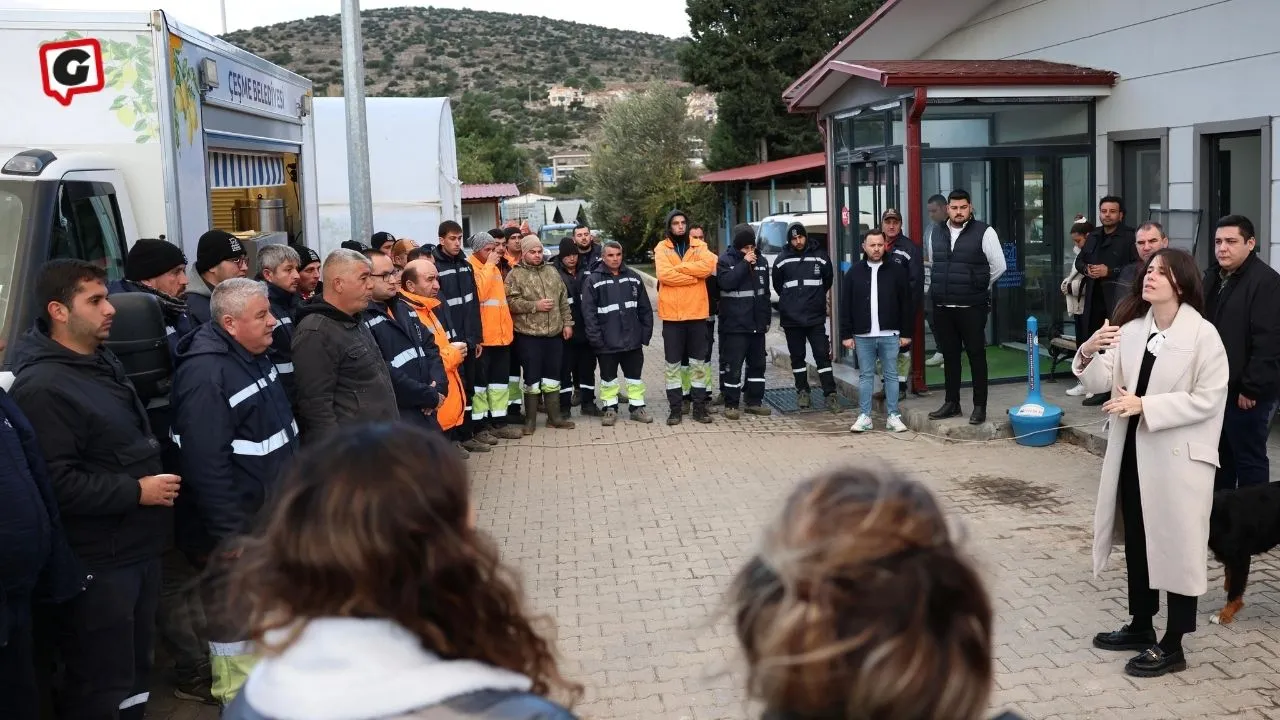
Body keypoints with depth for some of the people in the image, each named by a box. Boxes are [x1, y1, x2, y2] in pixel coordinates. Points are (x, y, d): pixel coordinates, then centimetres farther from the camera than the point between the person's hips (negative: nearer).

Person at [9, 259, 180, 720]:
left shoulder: (104, 363, 12)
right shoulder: (42, 387, -19)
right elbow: (55, 483, -27)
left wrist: (157, 477, 13)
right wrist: (137, 491, -20)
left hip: (140, 547, 9)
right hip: (96, 562, -9)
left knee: (136, 669, 22)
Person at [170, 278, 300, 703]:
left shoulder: (257, 356, 8)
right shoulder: (206, 374, -24)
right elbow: (205, 462, -27)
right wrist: (229, 532, -25)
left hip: (273, 509, 10)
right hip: (239, 521, -9)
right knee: (234, 608, 4)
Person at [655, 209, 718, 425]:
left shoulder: (699, 246, 6)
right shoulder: (662, 249, 1)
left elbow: (708, 266, -14)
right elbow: (664, 274, -16)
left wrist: (679, 267, -13)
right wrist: (694, 277, -12)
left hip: (697, 312, 2)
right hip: (672, 313, -1)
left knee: (699, 362, 7)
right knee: (673, 363, 4)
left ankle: (699, 406, 15)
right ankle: (675, 408, 11)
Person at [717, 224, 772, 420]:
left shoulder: (761, 261, 10)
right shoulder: (726, 260, -5)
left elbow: (765, 292, 17)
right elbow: (726, 283, -23)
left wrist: (766, 319, 15)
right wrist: (744, 263, -21)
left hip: (757, 324, 6)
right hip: (734, 324, -6)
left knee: (757, 364, 11)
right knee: (733, 366, -5)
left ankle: (754, 402, 20)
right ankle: (731, 404, 3)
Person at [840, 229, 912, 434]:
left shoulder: (897, 271, 1)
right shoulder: (854, 272, 4)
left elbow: (906, 304, 2)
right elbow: (845, 306, 4)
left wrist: (906, 333, -1)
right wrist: (846, 334, -1)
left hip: (890, 335, -1)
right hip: (863, 335, 1)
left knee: (891, 375, 6)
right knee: (865, 376, 7)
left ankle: (893, 416, 12)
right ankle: (864, 416, 12)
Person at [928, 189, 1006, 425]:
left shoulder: (983, 232, -6)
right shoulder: (937, 233, 10)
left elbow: (998, 266, -2)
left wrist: (980, 287, 6)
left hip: (972, 307, -5)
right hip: (942, 307, 5)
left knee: (976, 355, 2)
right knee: (949, 355, 12)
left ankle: (979, 407, 7)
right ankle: (951, 403, 22)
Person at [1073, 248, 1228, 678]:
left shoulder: (1203, 335, -13)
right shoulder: (1131, 327, 3)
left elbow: (1207, 400, -17)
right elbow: (1100, 382, 0)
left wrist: (1145, 405, -22)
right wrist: (1088, 354, -21)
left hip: (1178, 457, -6)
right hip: (1133, 452, 6)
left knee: (1177, 546, 5)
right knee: (1137, 542, 17)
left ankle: (1172, 646, 16)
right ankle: (1141, 626, 34)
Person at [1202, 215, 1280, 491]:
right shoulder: (1212, 278, 13)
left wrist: (1251, 388, -21)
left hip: (1246, 393, -9)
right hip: (1216, 388, 9)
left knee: (1249, 459, 1)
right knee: (1220, 456, 18)